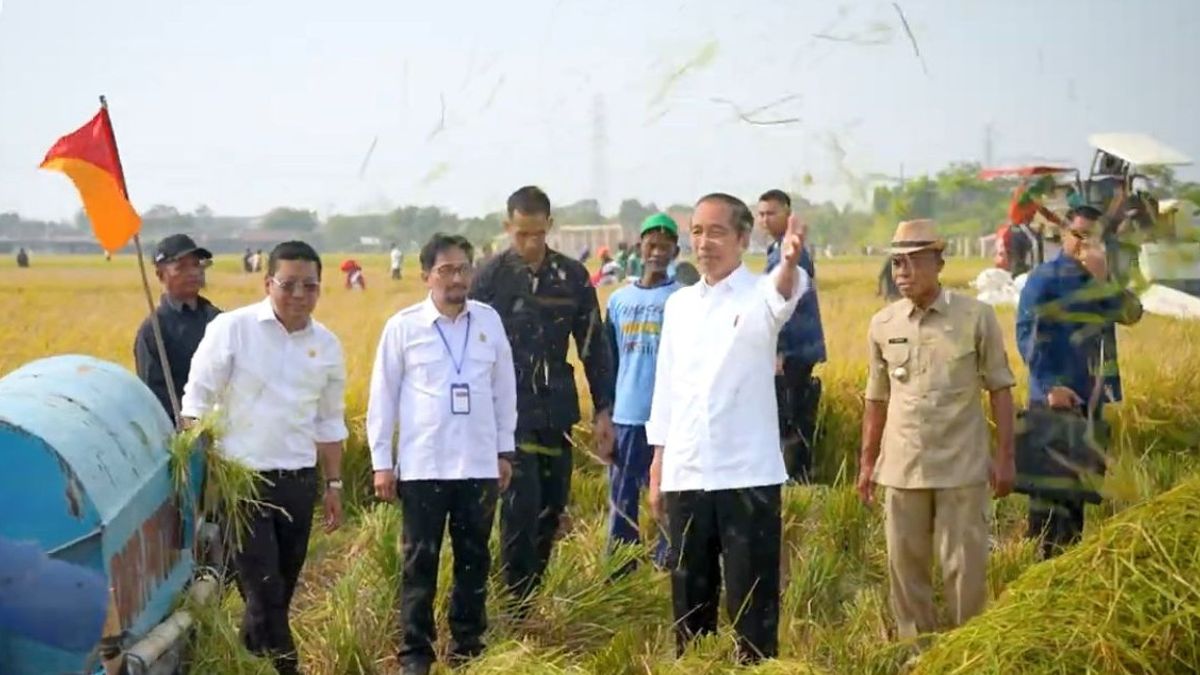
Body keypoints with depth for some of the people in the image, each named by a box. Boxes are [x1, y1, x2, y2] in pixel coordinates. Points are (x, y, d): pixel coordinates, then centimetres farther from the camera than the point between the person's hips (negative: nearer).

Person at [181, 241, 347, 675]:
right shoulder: (231, 329, -8)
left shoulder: (327, 345, 5)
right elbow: (197, 401, -5)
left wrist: (333, 485, 15)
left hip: (298, 483, 4)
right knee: (264, 591, -6)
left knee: (281, 591, 10)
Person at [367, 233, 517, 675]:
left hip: (479, 465, 3)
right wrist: (381, 462, -1)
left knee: (474, 559, 9)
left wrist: (505, 451, 11)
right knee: (420, 561, 3)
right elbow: (382, 398, 1)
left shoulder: (489, 320, 4)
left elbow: (504, 390, 11)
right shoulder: (403, 326, -3)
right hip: (422, 467, -2)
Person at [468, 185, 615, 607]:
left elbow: (594, 346, 9)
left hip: (557, 412, 3)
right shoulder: (491, 277, -3)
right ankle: (518, 608, -1)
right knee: (522, 507, -11)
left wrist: (603, 411, 6)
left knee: (552, 510, 7)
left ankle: (533, 599, 21)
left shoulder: (572, 276, 4)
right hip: (510, 412, -3)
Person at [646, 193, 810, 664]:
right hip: (685, 475, 5)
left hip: (747, 474, -5)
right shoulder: (679, 304, 12)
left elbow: (783, 296, -29)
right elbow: (666, 387, 15)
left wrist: (790, 261, -53)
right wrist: (657, 471, 12)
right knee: (690, 597, 11)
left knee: (753, 598, -2)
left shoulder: (760, 295, -3)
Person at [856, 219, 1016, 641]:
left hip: (962, 467, -3)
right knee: (905, 567, 9)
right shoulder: (883, 325, 5)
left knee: (965, 567, 2)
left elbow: (1000, 390, -1)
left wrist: (1005, 457, -3)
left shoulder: (977, 317, -5)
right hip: (902, 468, 3)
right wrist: (867, 462, 14)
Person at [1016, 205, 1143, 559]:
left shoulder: (1101, 280, 12)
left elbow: (1131, 314, -4)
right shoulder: (1044, 278, -7)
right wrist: (1050, 385, -22)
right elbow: (1027, 334, -15)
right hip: (1054, 396, -6)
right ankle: (1041, 556, 1)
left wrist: (1102, 277, -16)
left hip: (1090, 396, 6)